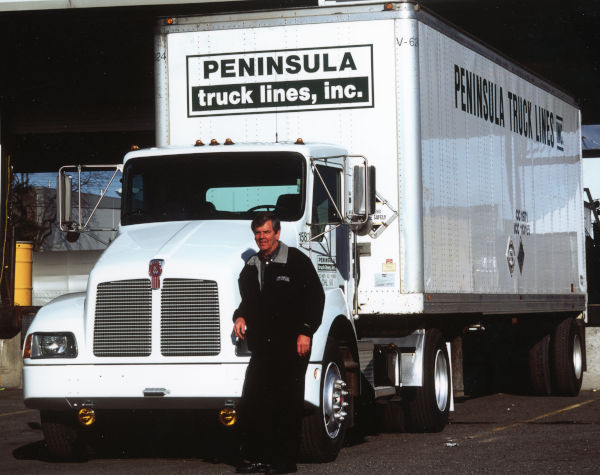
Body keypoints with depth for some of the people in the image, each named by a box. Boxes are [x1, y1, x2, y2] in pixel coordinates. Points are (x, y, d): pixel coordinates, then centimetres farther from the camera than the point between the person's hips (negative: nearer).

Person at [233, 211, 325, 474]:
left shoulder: (296, 260, -1)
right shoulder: (251, 267, 16)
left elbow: (315, 296, -4)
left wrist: (305, 332, -11)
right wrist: (241, 316, 7)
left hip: (291, 345, -5)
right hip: (262, 345, 6)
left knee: (288, 403, -2)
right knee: (251, 402, 1)